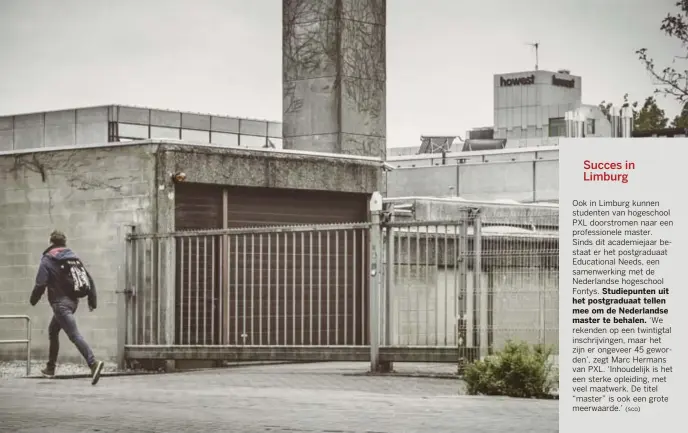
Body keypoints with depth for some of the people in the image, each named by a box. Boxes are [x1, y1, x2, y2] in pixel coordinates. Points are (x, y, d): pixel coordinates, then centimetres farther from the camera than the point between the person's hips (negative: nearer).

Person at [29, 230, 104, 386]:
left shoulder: (47, 260, -6)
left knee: (74, 334, -17)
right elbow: (89, 279, 8)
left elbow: (40, 283, -11)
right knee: (53, 331, 24)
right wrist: (92, 301, 14)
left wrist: (33, 300, 6)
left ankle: (93, 363, -34)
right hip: (73, 301, 7)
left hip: (60, 302, -7)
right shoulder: (74, 257, 11)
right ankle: (50, 368, 31)